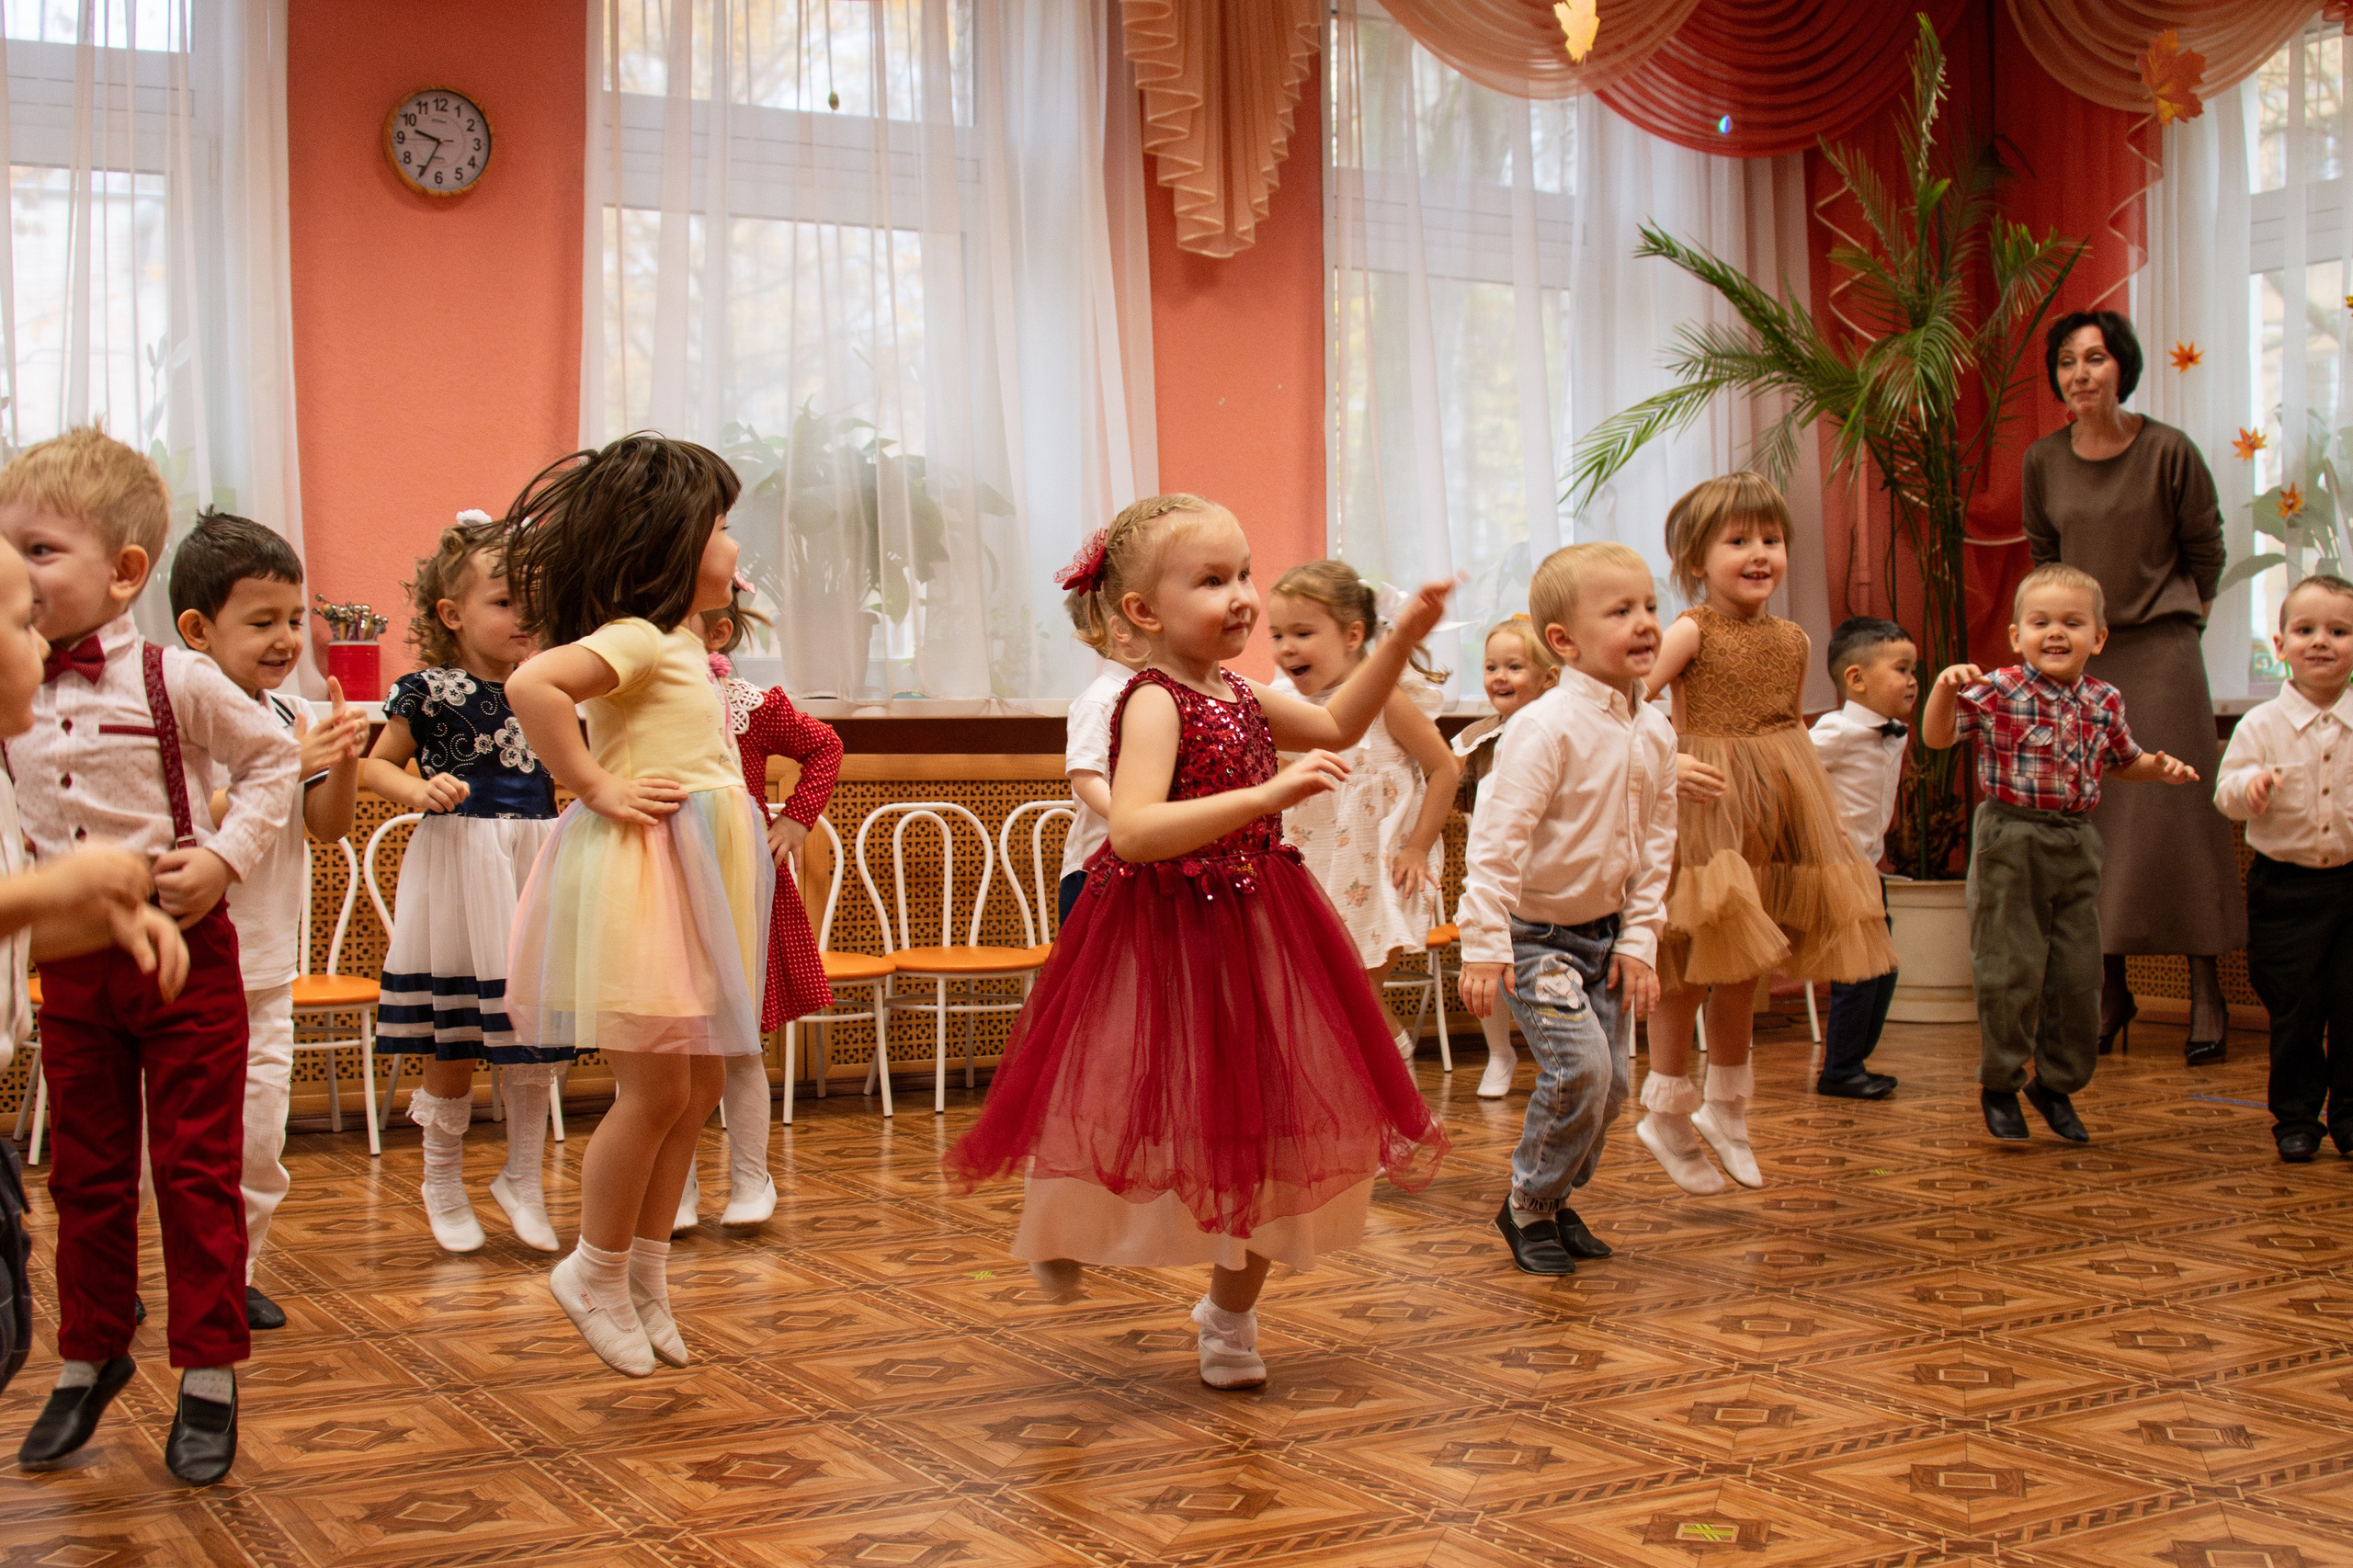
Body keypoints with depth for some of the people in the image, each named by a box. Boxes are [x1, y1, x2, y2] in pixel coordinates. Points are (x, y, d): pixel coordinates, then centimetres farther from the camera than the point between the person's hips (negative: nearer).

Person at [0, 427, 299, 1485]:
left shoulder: (176, 682, -11)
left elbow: (271, 760, -1)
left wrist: (226, 854, -11)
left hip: (183, 950, -4)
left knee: (196, 1169, 3)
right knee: (86, 1175, 14)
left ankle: (209, 1375, 13)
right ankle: (89, 1358, 31)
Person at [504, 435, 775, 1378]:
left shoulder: (680, 645, 16)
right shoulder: (636, 639, -13)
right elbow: (532, 684, -29)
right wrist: (595, 789, -21)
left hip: (693, 880, 10)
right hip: (637, 876, -10)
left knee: (699, 1087, 11)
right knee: (656, 1088, -6)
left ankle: (645, 1278, 23)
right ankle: (596, 1273, 12)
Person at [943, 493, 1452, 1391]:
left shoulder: (1238, 693, 6)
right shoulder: (1153, 704, -19)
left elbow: (1337, 726, 20)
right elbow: (1133, 829, -32)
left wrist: (1402, 639, 9)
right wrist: (1267, 794, -36)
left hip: (1256, 937, 8)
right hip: (1168, 941, -8)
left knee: (1261, 1132, 12)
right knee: (1155, 1120, 4)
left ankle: (1230, 1313, 29)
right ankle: (1062, 1229, 37)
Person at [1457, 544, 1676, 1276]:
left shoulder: (1655, 733, 3)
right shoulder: (1546, 727, -20)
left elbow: (1655, 845, 10)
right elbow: (1498, 838, -22)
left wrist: (1639, 940, 4)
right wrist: (1485, 944, -25)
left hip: (1604, 932, 7)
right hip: (1536, 933, -7)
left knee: (1611, 1082, 7)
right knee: (1580, 1066, -18)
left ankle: (1557, 1199, 29)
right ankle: (1527, 1206, 3)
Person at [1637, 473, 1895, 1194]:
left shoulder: (1793, 640, 10)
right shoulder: (1691, 632, -9)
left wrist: (1828, 808, 17)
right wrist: (1667, 763, -27)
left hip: (1777, 810, 6)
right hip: (1708, 805, -6)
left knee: (1742, 967, 14)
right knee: (1690, 966, -2)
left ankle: (1725, 1111, 29)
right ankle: (1668, 1115, 14)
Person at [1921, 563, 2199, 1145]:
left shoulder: (2104, 701, 6)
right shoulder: (1997, 692, -9)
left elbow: (2119, 760, 23)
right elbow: (1937, 736, -14)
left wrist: (2158, 766, 4)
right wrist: (1945, 688, -30)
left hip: (2078, 844, 5)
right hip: (2011, 841, -5)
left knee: (2078, 975, 9)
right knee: (2010, 971, -1)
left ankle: (2058, 1084, 26)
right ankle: (1999, 1084, 16)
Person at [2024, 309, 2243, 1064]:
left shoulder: (2169, 452, -8)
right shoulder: (2044, 460, 2)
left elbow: (2204, 545, 5)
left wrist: (2179, 616, 9)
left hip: (2159, 654, -3)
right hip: (2079, 655, 3)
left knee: (2175, 815, -2)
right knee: (2088, 823, 3)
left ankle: (2206, 993, 5)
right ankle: (2110, 989, 13)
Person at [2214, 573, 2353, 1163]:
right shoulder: (2261, 725, -3)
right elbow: (2227, 795, -6)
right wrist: (2250, 786, -27)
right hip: (2285, 887, -1)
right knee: (2294, 1007, 2)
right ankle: (2295, 1117, 15)